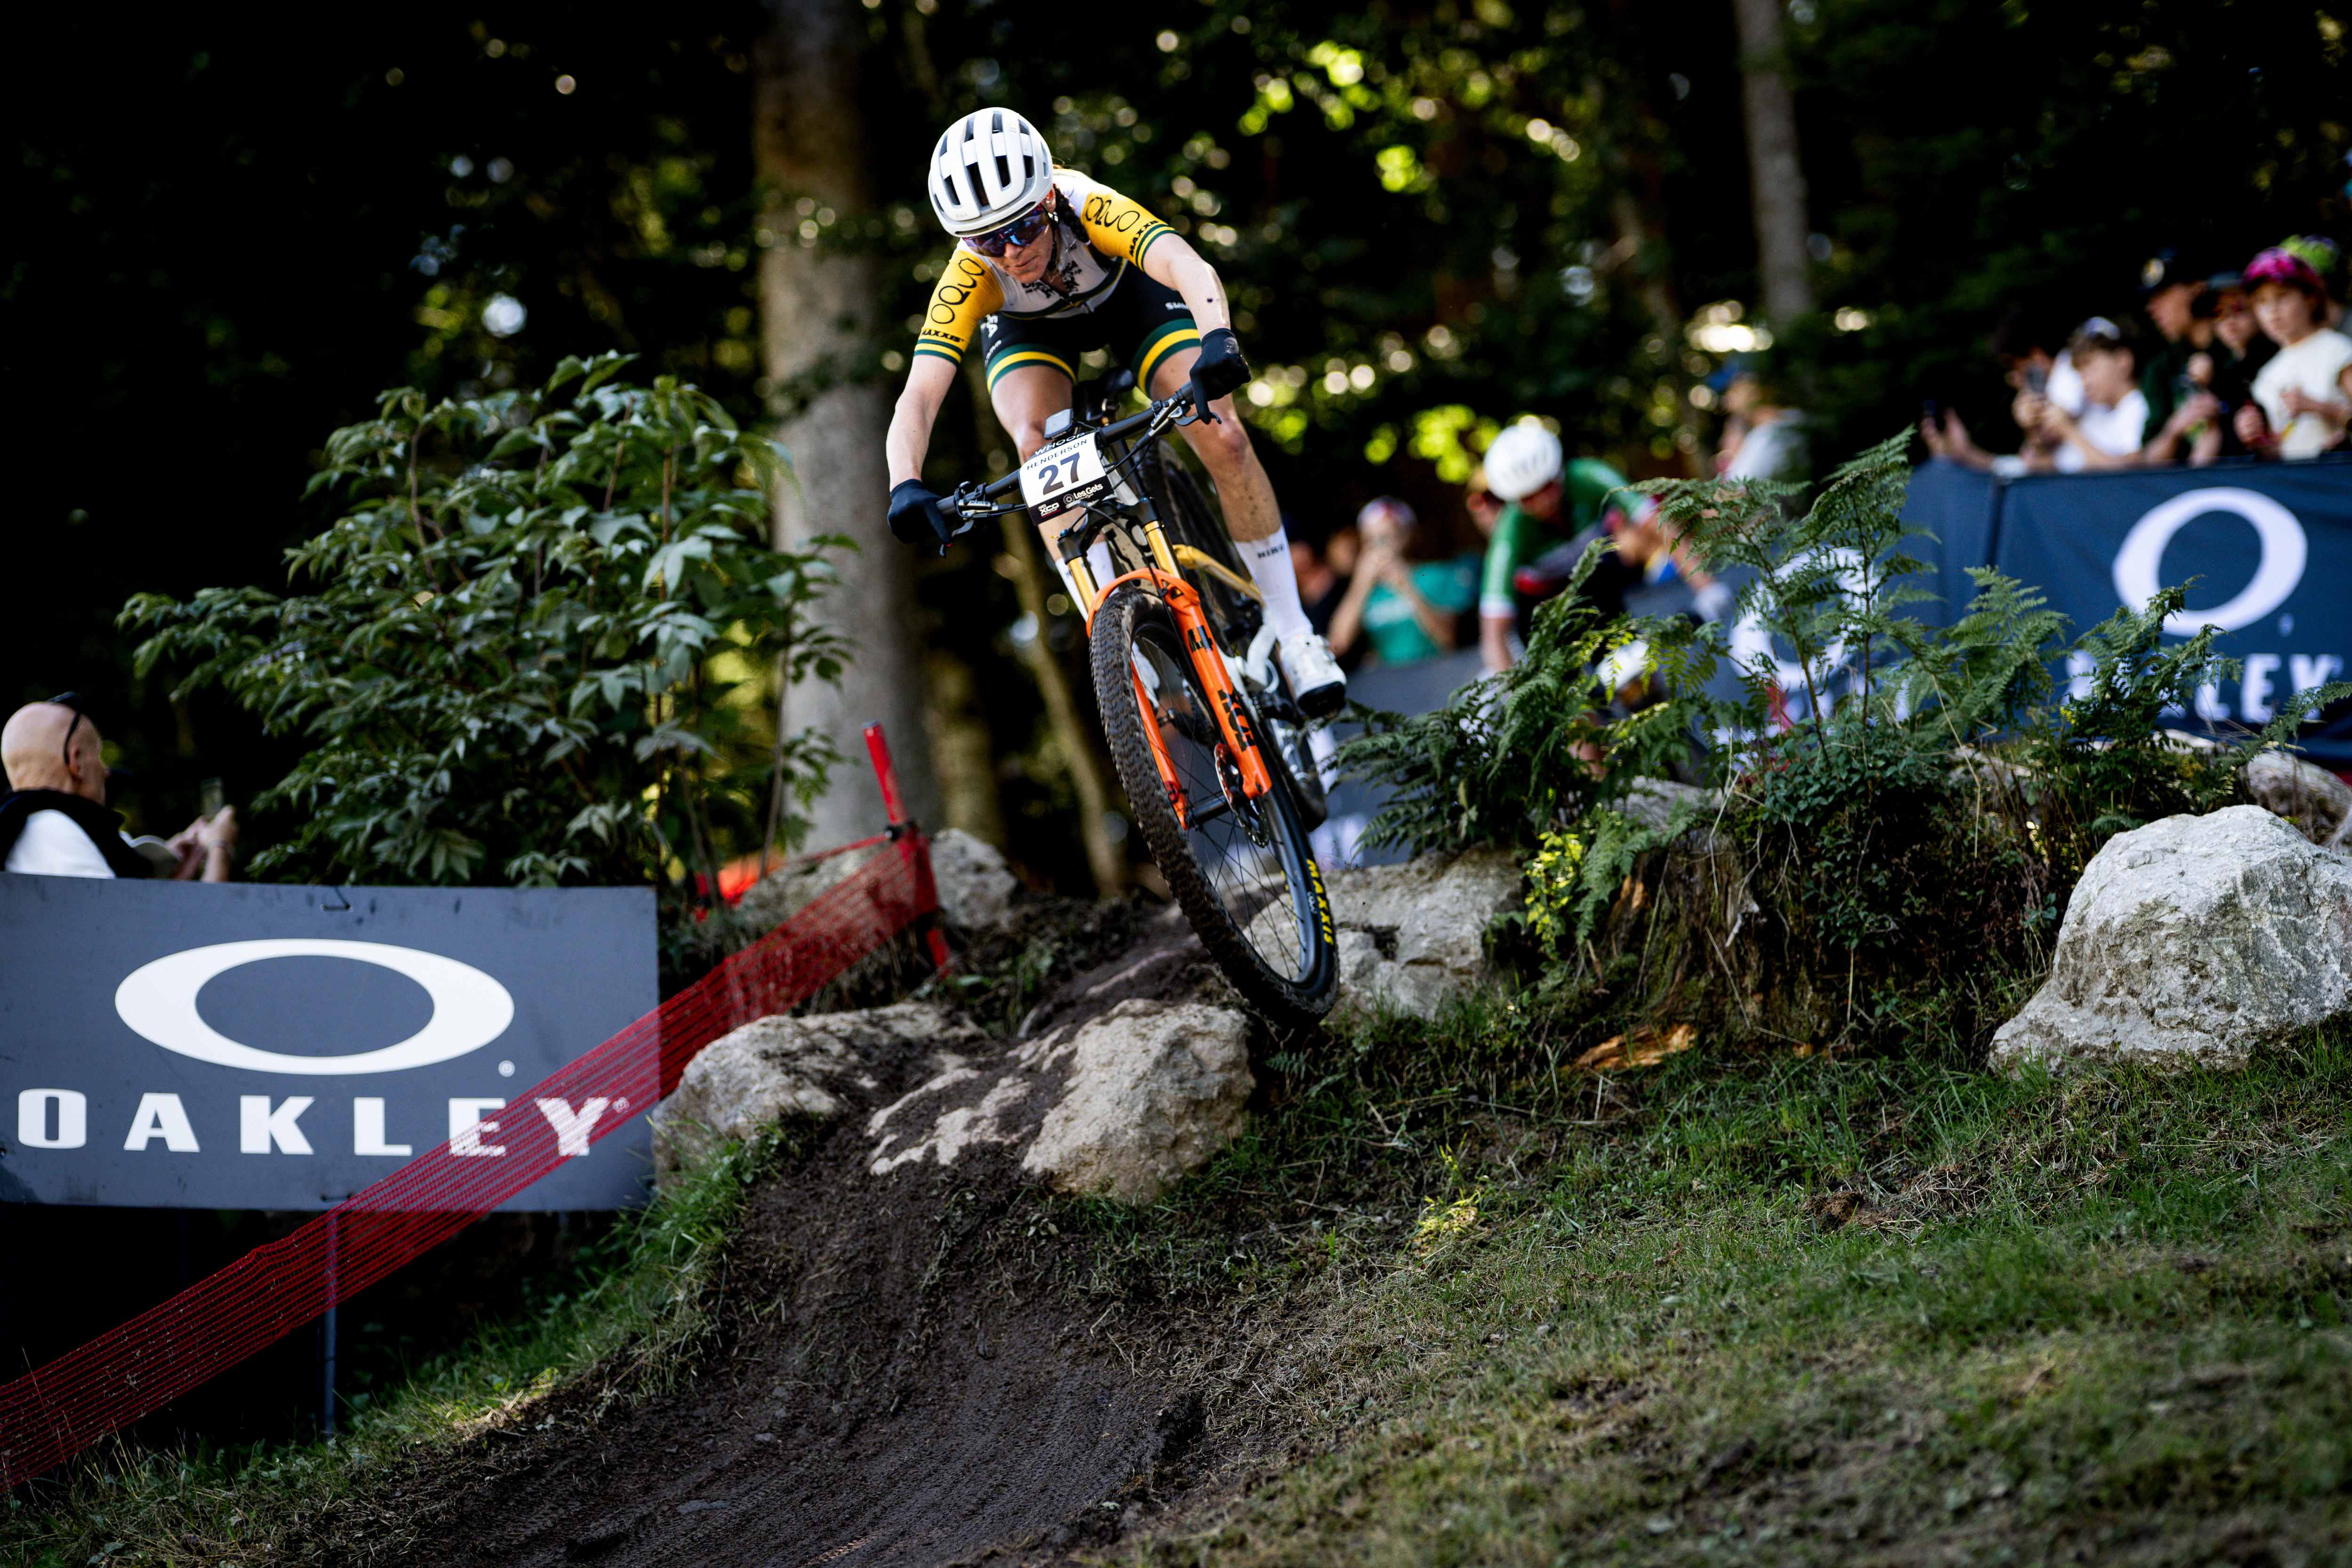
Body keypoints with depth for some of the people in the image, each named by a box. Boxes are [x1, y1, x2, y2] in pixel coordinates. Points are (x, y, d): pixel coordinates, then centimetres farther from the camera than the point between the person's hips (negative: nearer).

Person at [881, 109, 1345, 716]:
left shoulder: (1091, 210, -42)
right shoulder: (970, 277, -37)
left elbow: (1191, 267, -59)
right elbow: (917, 399, -44)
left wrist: (1217, 339, -79)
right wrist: (906, 486, -63)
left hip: (1126, 291, -1)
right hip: (1029, 327, 1)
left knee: (1223, 438, -19)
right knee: (1039, 445, -29)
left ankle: (1292, 632, -3)